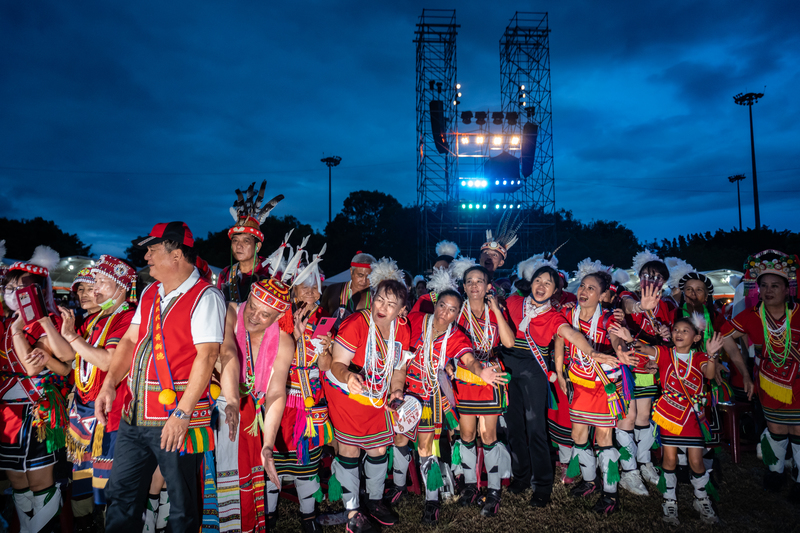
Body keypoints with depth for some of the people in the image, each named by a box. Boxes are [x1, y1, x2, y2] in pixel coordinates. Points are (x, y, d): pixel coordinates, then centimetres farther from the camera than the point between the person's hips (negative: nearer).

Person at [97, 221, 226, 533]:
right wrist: (109, 385, 4)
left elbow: (207, 356, -19)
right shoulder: (150, 293, 13)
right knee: (121, 495, 16)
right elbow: (130, 340, 17)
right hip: (134, 415, 7)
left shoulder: (205, 296, -12)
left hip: (175, 419, -7)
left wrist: (182, 414, -23)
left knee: (182, 507, 7)